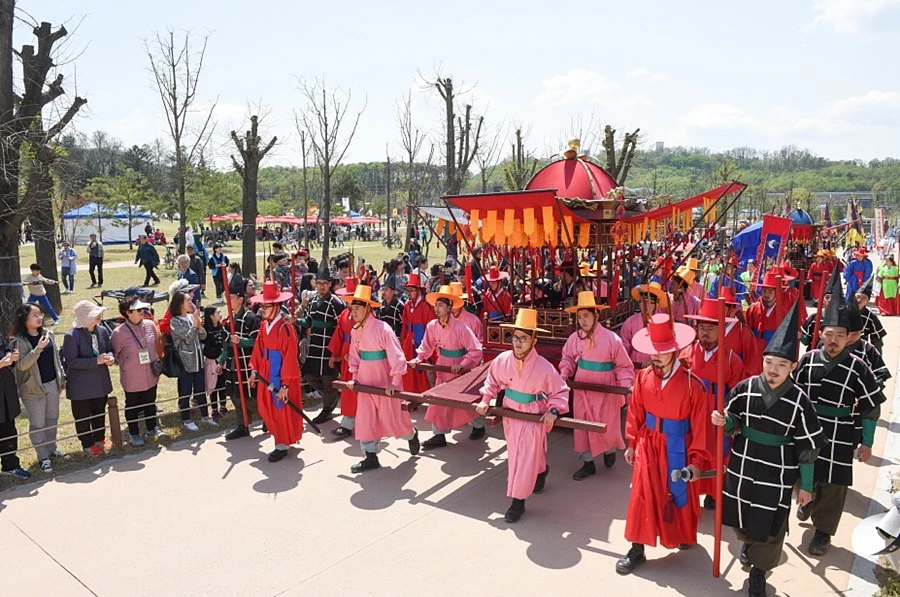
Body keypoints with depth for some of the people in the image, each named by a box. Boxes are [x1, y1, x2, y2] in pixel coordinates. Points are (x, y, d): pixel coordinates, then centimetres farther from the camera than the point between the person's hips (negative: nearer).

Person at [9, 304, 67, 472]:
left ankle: (51, 449, 33)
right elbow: (22, 365, -23)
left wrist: (62, 377, 14)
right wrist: (38, 348, -33)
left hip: (52, 384, 5)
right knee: (38, 424, 4)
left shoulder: (48, 334, 2)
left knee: (52, 419, 16)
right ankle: (43, 457, 16)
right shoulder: (18, 340, -14)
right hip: (33, 388, -5)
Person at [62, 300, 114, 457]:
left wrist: (110, 357, -15)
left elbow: (110, 349, 8)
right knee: (83, 417, 11)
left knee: (100, 413, 21)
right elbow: (71, 361, -22)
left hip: (101, 382, 5)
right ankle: (88, 444, 28)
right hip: (81, 386, -5)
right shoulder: (72, 336, -20)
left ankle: (100, 438, 40)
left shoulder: (102, 330, -4)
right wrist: (96, 361, -29)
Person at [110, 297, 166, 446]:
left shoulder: (150, 325, -5)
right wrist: (126, 365, -3)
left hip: (151, 375, 4)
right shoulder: (119, 332, -17)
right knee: (132, 405, 13)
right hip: (132, 378, -4)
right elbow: (115, 354, -3)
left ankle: (152, 428, 38)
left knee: (150, 402, 20)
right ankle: (134, 434, 31)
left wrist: (157, 362, 8)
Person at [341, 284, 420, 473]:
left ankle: (412, 435, 38)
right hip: (365, 381, 6)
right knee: (365, 419, 5)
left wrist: (395, 382, -21)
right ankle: (371, 457, 16)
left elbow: (397, 356, -20)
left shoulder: (382, 328, -20)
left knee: (392, 416, 7)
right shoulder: (356, 330, 1)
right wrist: (354, 377, 5)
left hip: (384, 381, -6)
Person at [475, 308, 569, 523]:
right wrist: (485, 400, -5)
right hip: (509, 413, 5)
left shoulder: (544, 367, -22)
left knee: (526, 457, -4)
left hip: (533, 416, -5)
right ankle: (541, 470, 53)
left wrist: (553, 411, -23)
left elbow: (560, 391, -10)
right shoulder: (502, 360, -13)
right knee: (515, 453, 22)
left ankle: (518, 501, 10)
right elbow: (493, 381, 5)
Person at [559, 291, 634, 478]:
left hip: (605, 391, -3)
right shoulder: (575, 337, -6)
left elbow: (623, 366, -10)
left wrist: (626, 386, -22)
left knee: (607, 426, 8)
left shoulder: (611, 339, -17)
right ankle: (588, 463, 25)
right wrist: (564, 374, -6)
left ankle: (610, 450, 43)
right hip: (582, 389, 4)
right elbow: (568, 358, 10)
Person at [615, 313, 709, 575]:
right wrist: (631, 443, 7)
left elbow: (699, 426, -13)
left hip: (676, 449, -2)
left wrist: (697, 461, -11)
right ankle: (637, 549, 19)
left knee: (680, 494, 18)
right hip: (648, 445, 3)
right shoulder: (643, 377, -8)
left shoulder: (692, 384, -19)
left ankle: (684, 535, 47)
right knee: (642, 495, 6)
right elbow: (635, 414, 2)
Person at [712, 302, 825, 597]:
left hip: (777, 474, -2)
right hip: (742, 465, 3)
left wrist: (806, 485, 0)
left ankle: (758, 571, 34)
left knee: (769, 527, 7)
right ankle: (747, 542, 54)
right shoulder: (744, 389, -9)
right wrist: (723, 421, -19)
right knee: (740, 518, 19)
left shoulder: (799, 402, -14)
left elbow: (808, 447, -5)